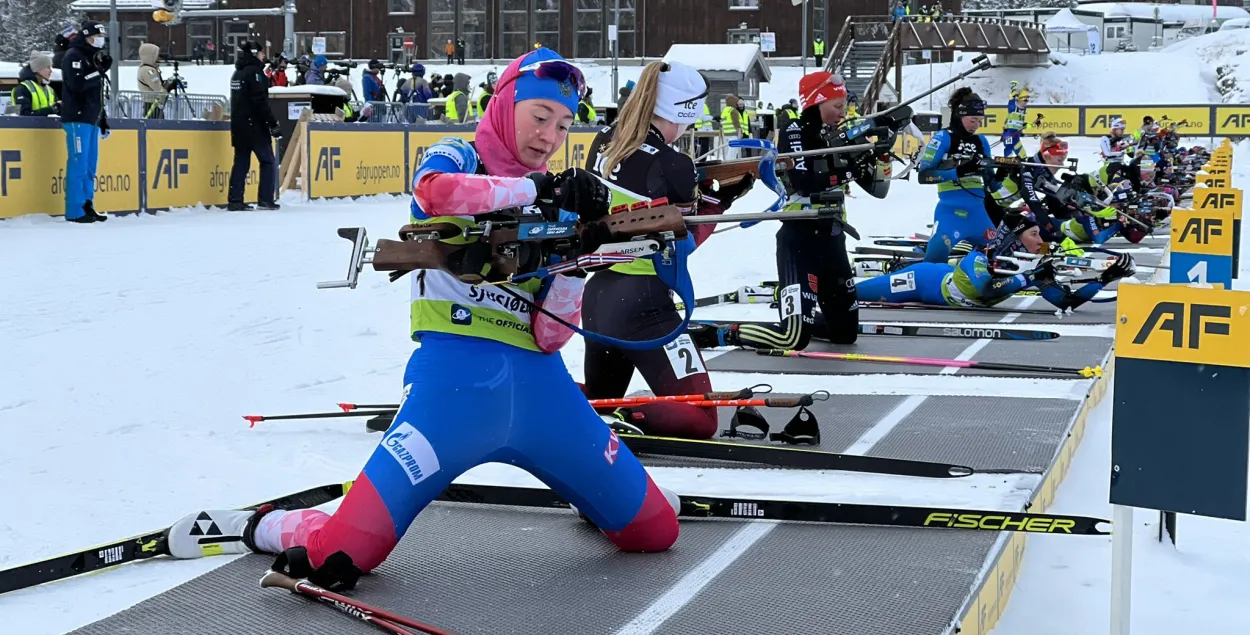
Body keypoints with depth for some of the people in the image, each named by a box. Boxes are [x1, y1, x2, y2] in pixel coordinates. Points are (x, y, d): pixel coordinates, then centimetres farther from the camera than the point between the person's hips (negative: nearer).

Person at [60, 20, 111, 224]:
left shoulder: (93, 58, 22)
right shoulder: (74, 56, -6)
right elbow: (77, 84, -21)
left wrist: (104, 121, 23)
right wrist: (100, 71, -17)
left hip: (92, 120, 9)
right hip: (77, 119, -9)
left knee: (90, 165, 8)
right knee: (78, 163, -11)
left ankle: (87, 206, 12)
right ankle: (75, 210, -11)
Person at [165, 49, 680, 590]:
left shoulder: (558, 205, 16)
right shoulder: (455, 159, 5)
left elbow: (550, 334, 6)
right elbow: (433, 190, -23)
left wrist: (581, 252, -8)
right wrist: (538, 187, -23)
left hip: (538, 379, 5)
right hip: (456, 366, -5)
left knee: (654, 529, 6)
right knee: (341, 555, -16)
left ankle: (594, 494, 40)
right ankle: (263, 529, 17)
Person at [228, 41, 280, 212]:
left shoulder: (237, 73, 16)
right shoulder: (254, 72, -13)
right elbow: (261, 102, -20)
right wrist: (273, 123, -18)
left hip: (238, 125, 8)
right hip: (255, 125, -8)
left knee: (241, 161, 8)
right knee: (267, 161, 0)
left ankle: (235, 200, 3)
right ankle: (265, 199, -5)